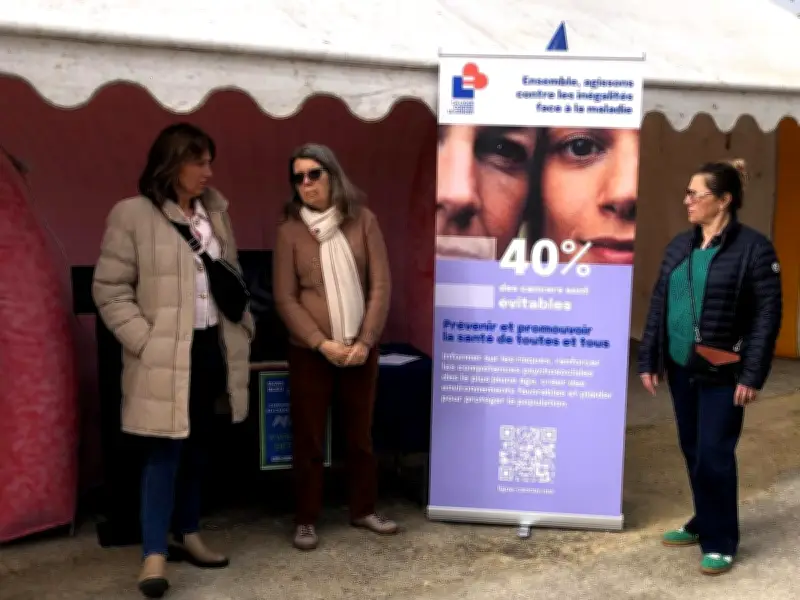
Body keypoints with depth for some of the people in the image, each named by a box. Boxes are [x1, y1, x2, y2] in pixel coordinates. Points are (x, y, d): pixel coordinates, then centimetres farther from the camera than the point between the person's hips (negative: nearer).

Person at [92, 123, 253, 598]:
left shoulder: (216, 212, 10)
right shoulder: (133, 215, -9)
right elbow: (109, 290, -9)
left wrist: (243, 330, 8)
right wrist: (146, 341, -15)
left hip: (211, 347, 6)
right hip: (164, 356, -6)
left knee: (198, 451, 15)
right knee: (165, 452, -6)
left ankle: (188, 535, 29)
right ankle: (155, 555, 2)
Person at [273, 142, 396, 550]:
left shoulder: (363, 220, 1)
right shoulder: (290, 230, -3)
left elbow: (381, 285, -2)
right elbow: (285, 298, -5)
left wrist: (365, 341, -10)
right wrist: (321, 343, -14)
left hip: (360, 349, 2)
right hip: (309, 351, -2)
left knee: (361, 434, 13)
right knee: (308, 438, 4)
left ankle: (363, 510, 27)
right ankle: (306, 521, 16)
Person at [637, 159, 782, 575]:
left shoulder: (753, 247, -9)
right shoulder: (680, 246, 9)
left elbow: (768, 314, -11)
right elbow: (659, 304, 12)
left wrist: (752, 374, -16)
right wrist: (649, 360, 8)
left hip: (722, 374, -6)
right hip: (681, 368, 6)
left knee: (714, 456, -3)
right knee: (692, 452, 15)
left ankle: (720, 542, 12)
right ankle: (704, 523, 32)